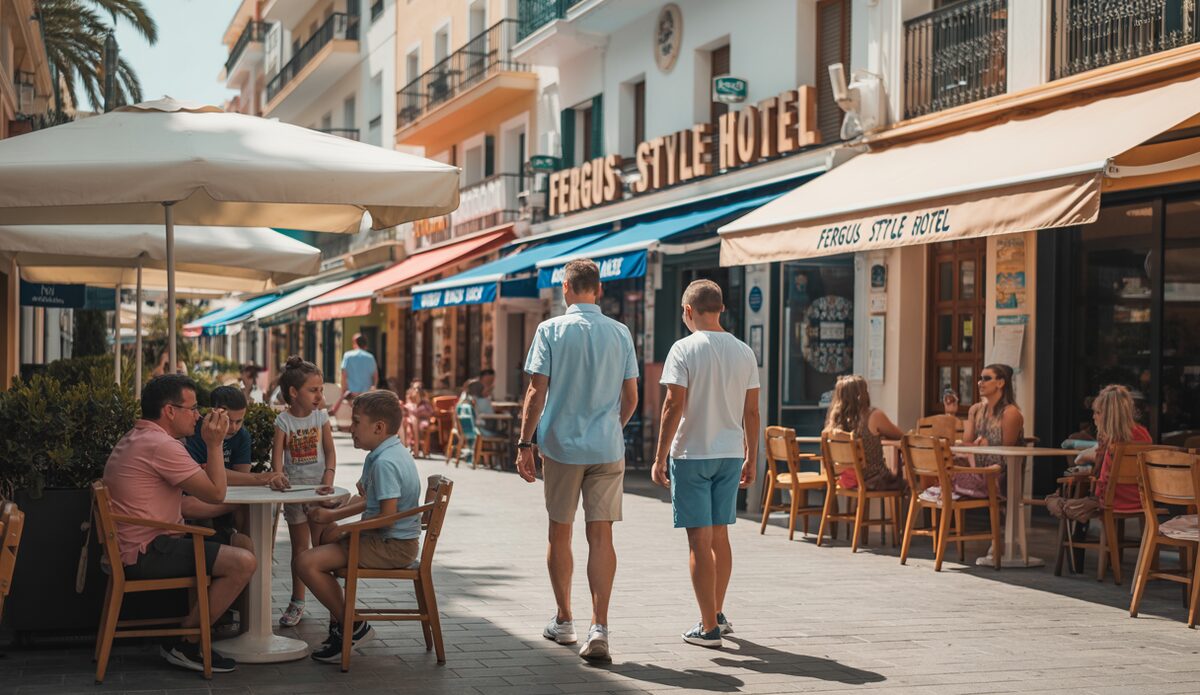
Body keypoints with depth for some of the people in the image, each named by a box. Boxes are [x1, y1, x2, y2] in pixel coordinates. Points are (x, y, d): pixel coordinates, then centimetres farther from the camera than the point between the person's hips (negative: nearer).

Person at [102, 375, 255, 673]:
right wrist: (214, 444, -8)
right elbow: (216, 493, -16)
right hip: (147, 553, -11)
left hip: (134, 546, 11)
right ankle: (184, 644, -6)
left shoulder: (135, 438, 17)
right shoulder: (161, 445, -18)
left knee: (241, 543, 18)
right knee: (243, 562, -19)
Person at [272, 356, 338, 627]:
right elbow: (277, 454, -14)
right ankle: (297, 603, 17)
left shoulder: (321, 417, 0)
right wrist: (278, 477, -32)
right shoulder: (283, 421, -5)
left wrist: (328, 478, -18)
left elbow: (330, 451, -3)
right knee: (299, 548, 9)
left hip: (318, 490, 0)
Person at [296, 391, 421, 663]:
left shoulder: (385, 462, -22)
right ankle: (340, 623, 26)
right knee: (324, 539, 31)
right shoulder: (388, 453, 12)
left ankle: (352, 627, -4)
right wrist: (332, 514, 11)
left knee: (307, 562, -17)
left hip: (392, 547, -11)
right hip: (392, 541, 11)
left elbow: (387, 516, -27)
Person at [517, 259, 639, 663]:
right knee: (601, 536, 0)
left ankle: (564, 622, 23)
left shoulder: (550, 330, -4)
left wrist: (524, 443, -3)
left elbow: (537, 392, -8)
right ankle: (599, 629, -10)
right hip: (607, 448, 1)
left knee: (560, 533, 12)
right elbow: (631, 398, 7)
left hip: (561, 445, -1)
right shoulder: (620, 333, 4)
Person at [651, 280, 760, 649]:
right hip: (730, 454, 5)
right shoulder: (744, 353, 6)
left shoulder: (684, 350, -9)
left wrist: (660, 458, -8)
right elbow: (752, 411, 8)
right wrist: (751, 459, 16)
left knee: (700, 541, -1)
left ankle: (709, 628, 0)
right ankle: (717, 615, 28)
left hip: (691, 455, -5)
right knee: (720, 537, 17)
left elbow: (674, 406, -13)